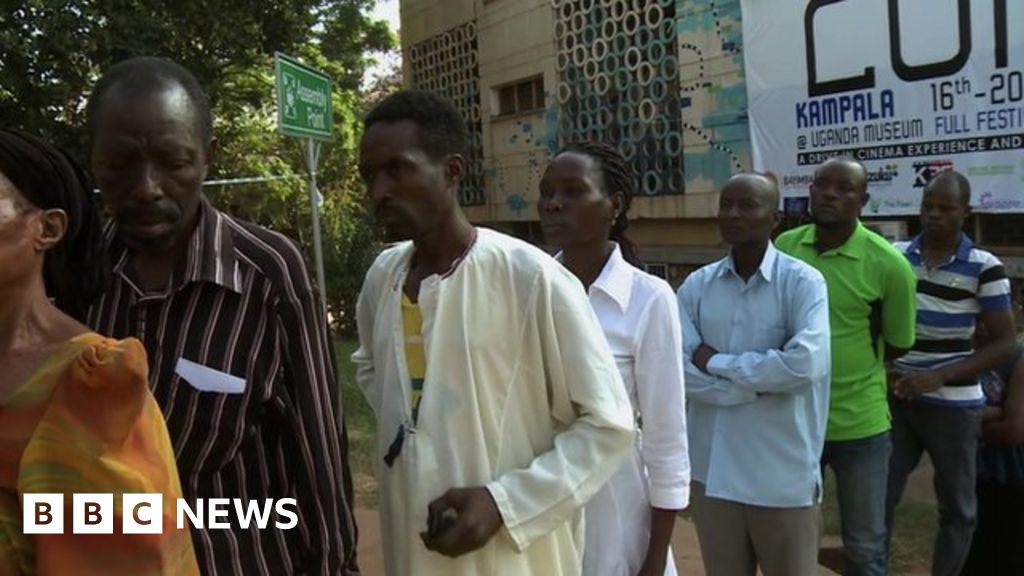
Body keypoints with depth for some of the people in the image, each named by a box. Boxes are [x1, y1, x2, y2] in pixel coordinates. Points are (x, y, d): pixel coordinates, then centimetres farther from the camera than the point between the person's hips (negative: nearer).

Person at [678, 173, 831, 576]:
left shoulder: (803, 282, -7)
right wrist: (763, 381, -15)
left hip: (784, 473, -3)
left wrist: (716, 362, -13)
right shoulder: (696, 286, 2)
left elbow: (804, 365, -21)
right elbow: (683, 373, -7)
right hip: (713, 470, 3)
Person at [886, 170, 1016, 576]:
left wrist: (940, 376, -18)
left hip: (953, 404, -2)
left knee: (957, 507, 11)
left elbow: (1005, 344, -7)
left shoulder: (984, 269, -8)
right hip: (895, 398, 2)